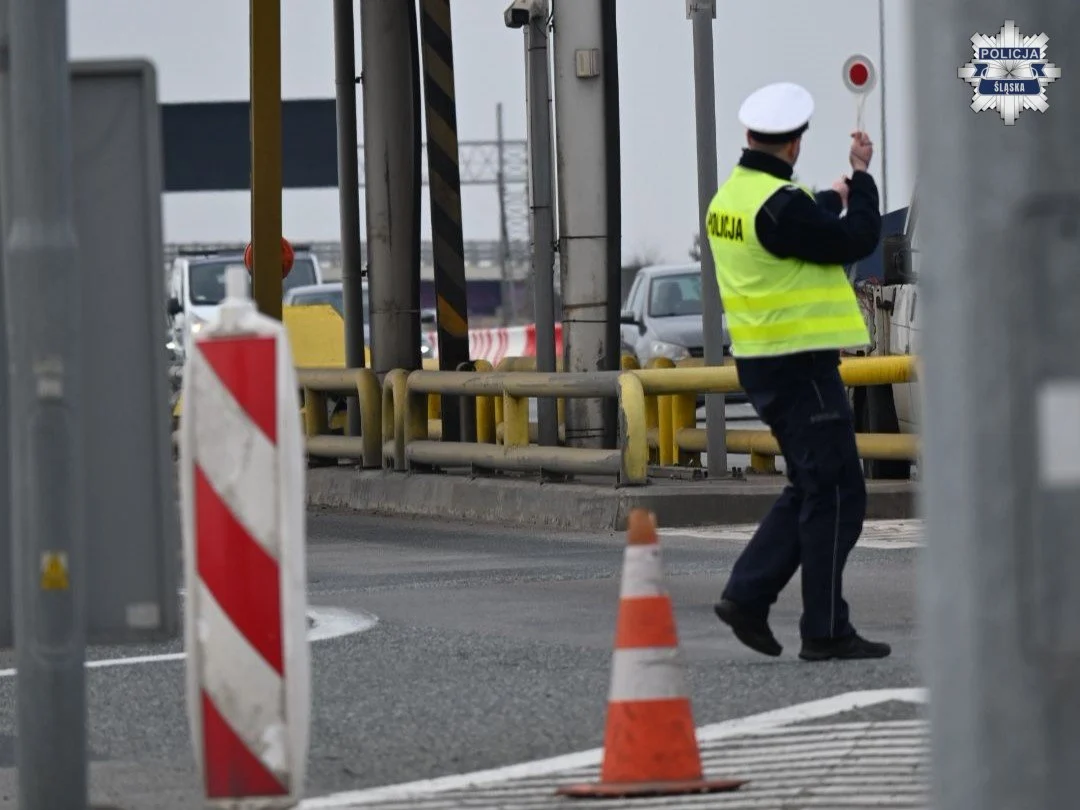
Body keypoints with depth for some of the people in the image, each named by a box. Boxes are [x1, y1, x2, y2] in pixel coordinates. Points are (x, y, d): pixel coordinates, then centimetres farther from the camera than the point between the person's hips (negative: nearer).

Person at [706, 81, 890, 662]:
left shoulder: (729, 197, 9)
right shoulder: (781, 205, -20)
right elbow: (857, 242, -15)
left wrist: (831, 198, 38)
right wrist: (861, 178, -2)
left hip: (761, 362, 10)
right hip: (800, 364, -10)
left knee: (810, 489, 18)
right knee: (835, 494, -4)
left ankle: (748, 595, 12)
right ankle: (825, 630, -3)